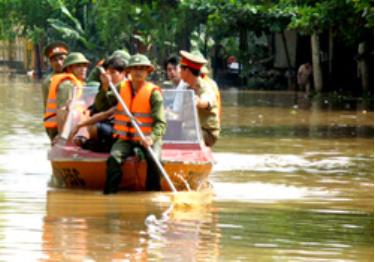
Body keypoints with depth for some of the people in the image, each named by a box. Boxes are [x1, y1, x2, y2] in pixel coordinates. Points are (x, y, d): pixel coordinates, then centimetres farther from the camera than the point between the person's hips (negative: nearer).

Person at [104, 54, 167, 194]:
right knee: (114, 158, -27)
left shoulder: (153, 92, -5)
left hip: (147, 139, -2)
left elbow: (161, 123, -13)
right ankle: (109, 194, -19)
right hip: (125, 139, 2)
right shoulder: (121, 88, 5)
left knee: (154, 160, -30)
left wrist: (152, 138, -31)